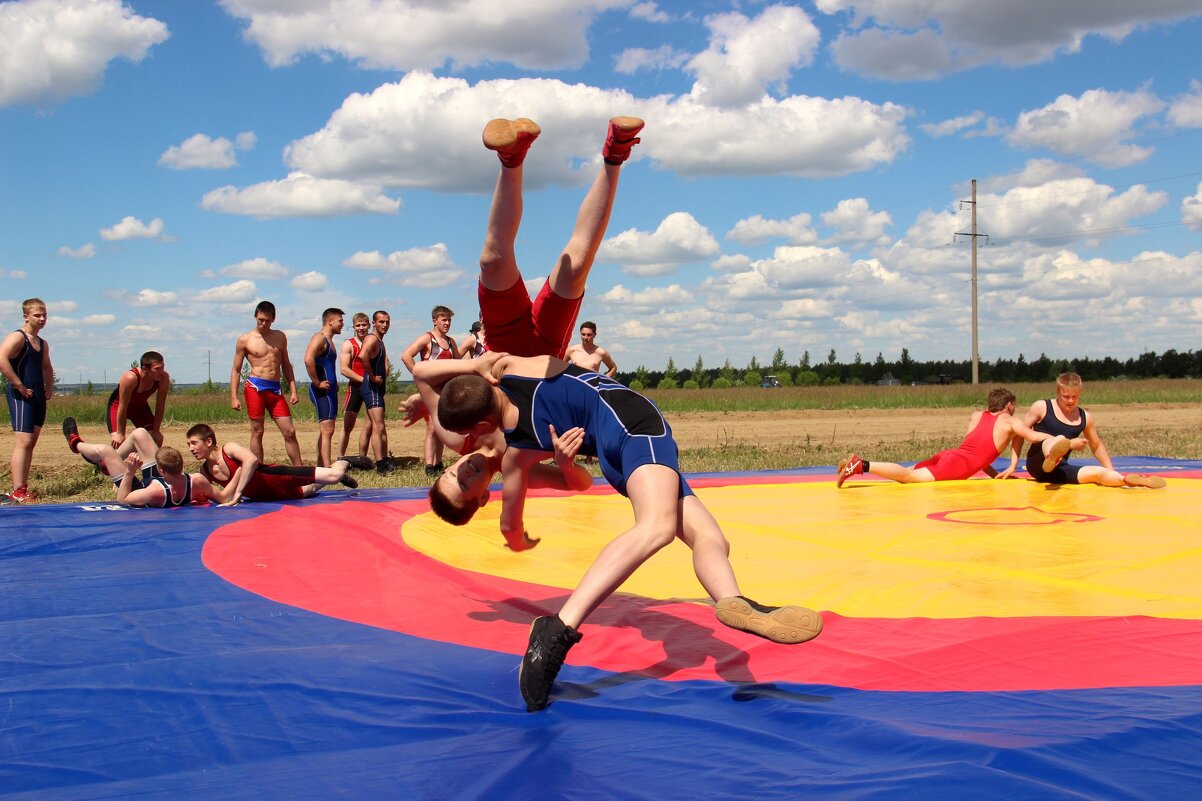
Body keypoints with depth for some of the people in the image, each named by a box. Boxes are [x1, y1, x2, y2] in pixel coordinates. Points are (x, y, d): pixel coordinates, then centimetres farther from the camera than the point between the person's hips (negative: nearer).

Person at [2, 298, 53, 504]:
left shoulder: (42, 343, 17)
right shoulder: (17, 337, -9)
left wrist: (49, 387, 18)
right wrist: (19, 386, -23)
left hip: (38, 397, 9)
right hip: (20, 397, -9)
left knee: (31, 443, 10)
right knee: (23, 442, -13)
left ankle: (23, 488, 16)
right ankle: (17, 492, -14)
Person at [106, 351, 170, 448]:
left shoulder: (164, 378, -28)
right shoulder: (130, 378, -40)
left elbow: (160, 406, -17)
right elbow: (122, 407, -31)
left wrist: (156, 431, -13)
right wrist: (120, 433, -24)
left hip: (140, 405, 5)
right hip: (117, 405, -5)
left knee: (157, 438, -1)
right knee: (117, 442, -21)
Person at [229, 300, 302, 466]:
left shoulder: (280, 337, 13)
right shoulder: (245, 340, 3)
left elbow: (286, 365, 19)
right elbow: (236, 370, 5)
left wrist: (293, 390, 10)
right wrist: (233, 397, -3)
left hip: (276, 389, 3)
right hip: (255, 387, -3)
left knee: (290, 432, 1)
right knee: (257, 432, -1)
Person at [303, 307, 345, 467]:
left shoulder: (329, 340, 20)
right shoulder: (319, 338, -11)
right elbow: (308, 359, -28)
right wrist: (316, 382, -22)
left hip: (330, 391, 10)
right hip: (322, 391, -10)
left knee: (324, 431, 12)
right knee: (327, 430, -13)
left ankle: (321, 467, 17)